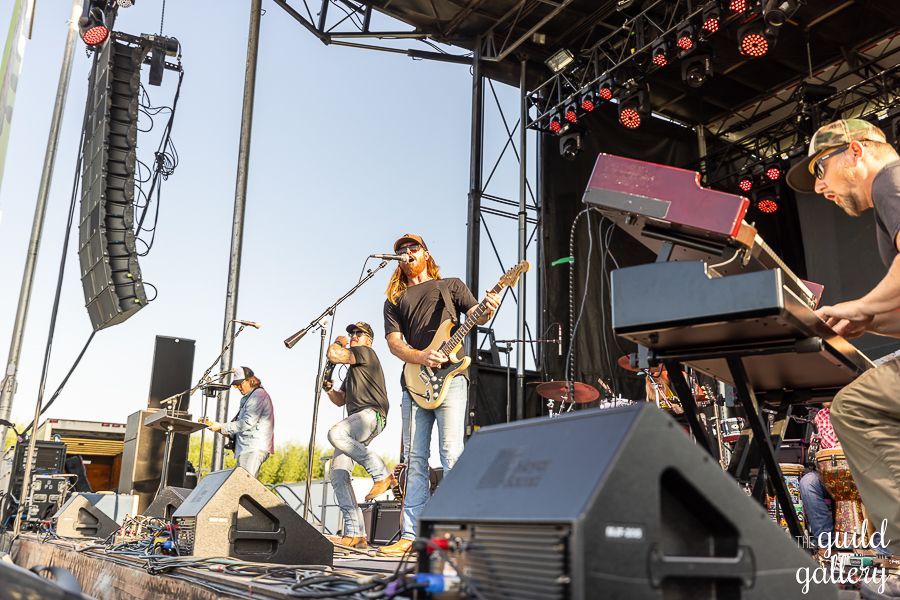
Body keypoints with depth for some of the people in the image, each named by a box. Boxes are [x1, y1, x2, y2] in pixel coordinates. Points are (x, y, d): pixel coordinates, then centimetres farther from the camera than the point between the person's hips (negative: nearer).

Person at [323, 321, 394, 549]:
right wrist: (329, 390, 16)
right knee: (338, 474, -6)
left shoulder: (366, 352, 6)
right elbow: (341, 400, 35)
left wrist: (338, 342, 12)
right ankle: (355, 534, -8)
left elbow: (334, 355, -9)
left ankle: (381, 473, -26)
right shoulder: (352, 370, 34)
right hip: (356, 423, 9)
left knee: (335, 433, -38)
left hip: (371, 414, -9)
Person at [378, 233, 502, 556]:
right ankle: (410, 535, 6)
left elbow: (475, 315, 6)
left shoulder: (451, 285, 18)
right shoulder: (394, 301, 22)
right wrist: (421, 357, -12)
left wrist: (488, 311, -19)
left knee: (451, 455, -11)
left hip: (450, 378, -3)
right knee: (415, 460, 3)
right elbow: (394, 342, 8)